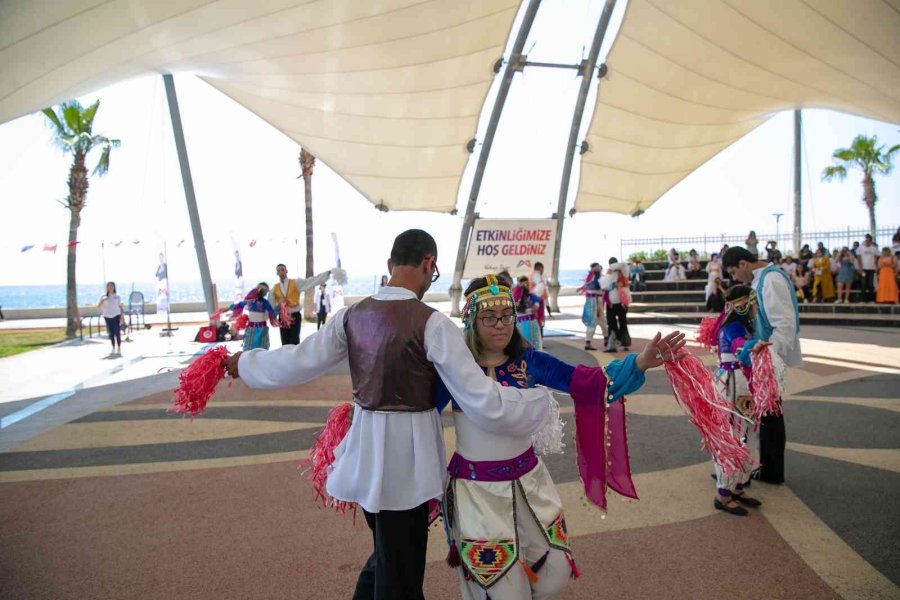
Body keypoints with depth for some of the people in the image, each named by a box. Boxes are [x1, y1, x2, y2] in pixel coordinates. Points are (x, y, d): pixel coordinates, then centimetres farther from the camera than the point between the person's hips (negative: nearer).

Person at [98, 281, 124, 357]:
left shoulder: (117, 296, 4)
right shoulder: (104, 297, 5)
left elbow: (120, 306, 5)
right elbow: (98, 306, 0)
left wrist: (122, 315, -4)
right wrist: (103, 301, -16)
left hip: (116, 316, -2)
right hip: (107, 317, 2)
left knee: (117, 333, -8)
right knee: (111, 334, 6)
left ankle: (119, 349, -6)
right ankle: (113, 349, 15)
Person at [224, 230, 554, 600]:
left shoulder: (352, 315, -1)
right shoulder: (431, 323, -19)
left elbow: (299, 361, 7)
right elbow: (482, 402, -19)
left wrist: (244, 362, 25)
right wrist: (542, 401, -5)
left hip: (365, 452, 6)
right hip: (406, 457, -6)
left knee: (386, 559, 29)